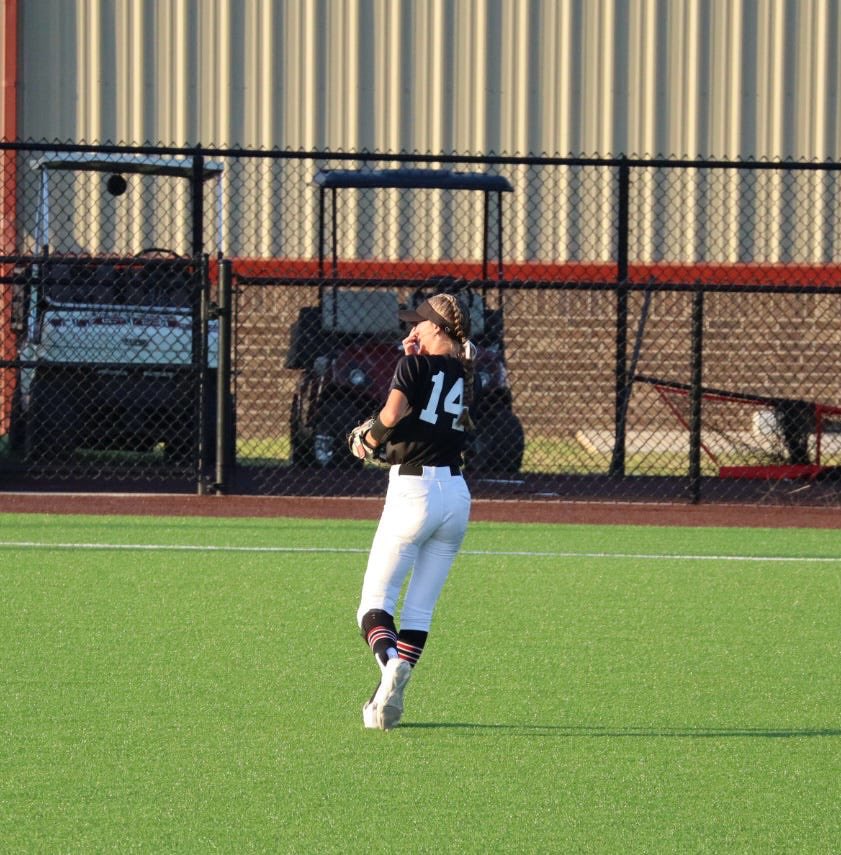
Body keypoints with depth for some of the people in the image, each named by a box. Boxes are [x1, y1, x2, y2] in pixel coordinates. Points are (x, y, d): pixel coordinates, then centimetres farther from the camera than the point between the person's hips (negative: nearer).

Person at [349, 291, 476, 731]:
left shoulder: (415, 366, -5)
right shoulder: (464, 377, 13)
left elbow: (394, 412, -20)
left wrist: (368, 439, -3)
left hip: (414, 490, -6)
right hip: (457, 494, 6)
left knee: (375, 602, -3)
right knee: (419, 610, 10)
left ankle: (390, 662, -31)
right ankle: (388, 699, 6)